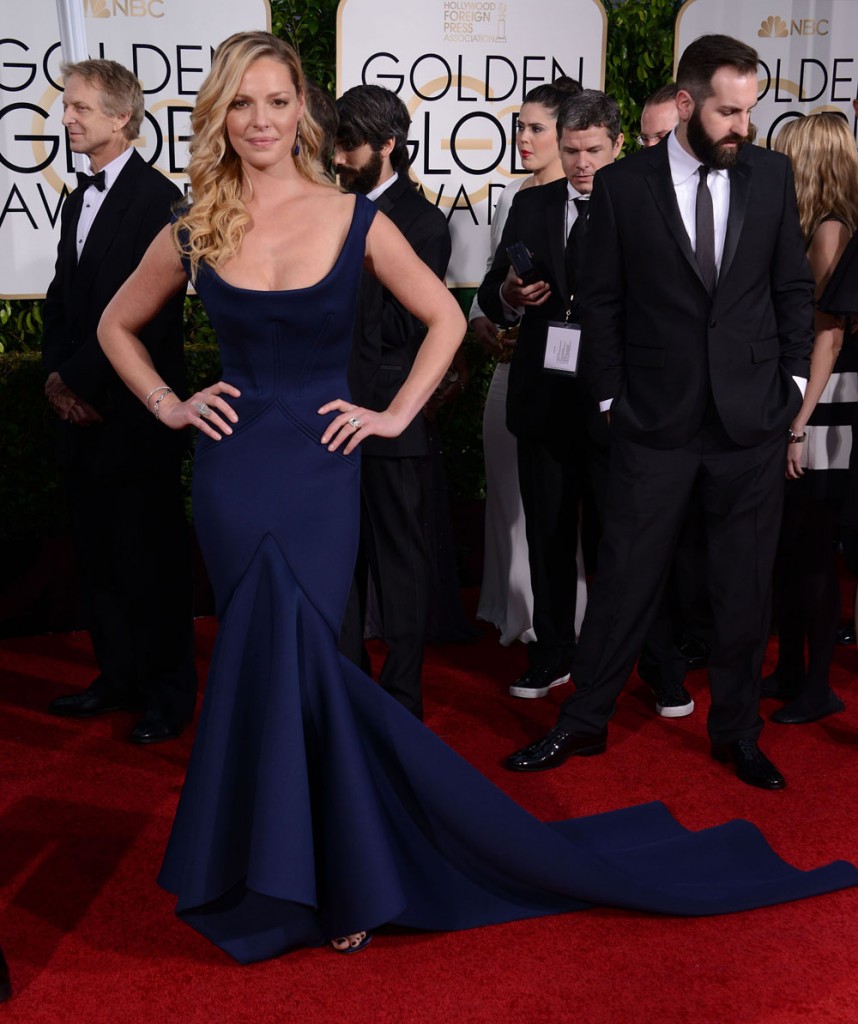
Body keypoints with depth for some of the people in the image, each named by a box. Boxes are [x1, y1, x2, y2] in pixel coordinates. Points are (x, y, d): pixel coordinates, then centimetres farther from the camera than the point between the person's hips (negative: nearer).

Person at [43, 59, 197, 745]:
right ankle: (120, 677, 29)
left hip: (136, 415, -8)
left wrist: (80, 380, -13)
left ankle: (171, 695, 14)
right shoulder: (80, 198, 16)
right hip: (85, 412, 8)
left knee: (152, 558, 1)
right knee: (99, 554, 15)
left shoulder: (159, 199, -11)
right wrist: (57, 374, 1)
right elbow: (62, 296, 17)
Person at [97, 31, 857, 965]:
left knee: (277, 656, -7)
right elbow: (117, 327, 17)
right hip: (234, 473, 2)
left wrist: (394, 415, 0)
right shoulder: (193, 234, 3)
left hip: (320, 472, -1)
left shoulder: (355, 220, -1)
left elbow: (444, 318, 7)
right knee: (279, 656, -3)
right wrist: (169, 405, 5)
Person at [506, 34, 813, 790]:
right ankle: (585, 722, 20)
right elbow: (603, 301, 1)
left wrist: (793, 382, 5)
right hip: (656, 420, -2)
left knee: (745, 586, 10)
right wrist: (611, 397, -1)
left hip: (753, 417, 2)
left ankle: (737, 733, 26)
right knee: (626, 577, 5)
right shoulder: (623, 184, -3)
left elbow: (796, 287, 9)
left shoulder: (773, 175, 3)